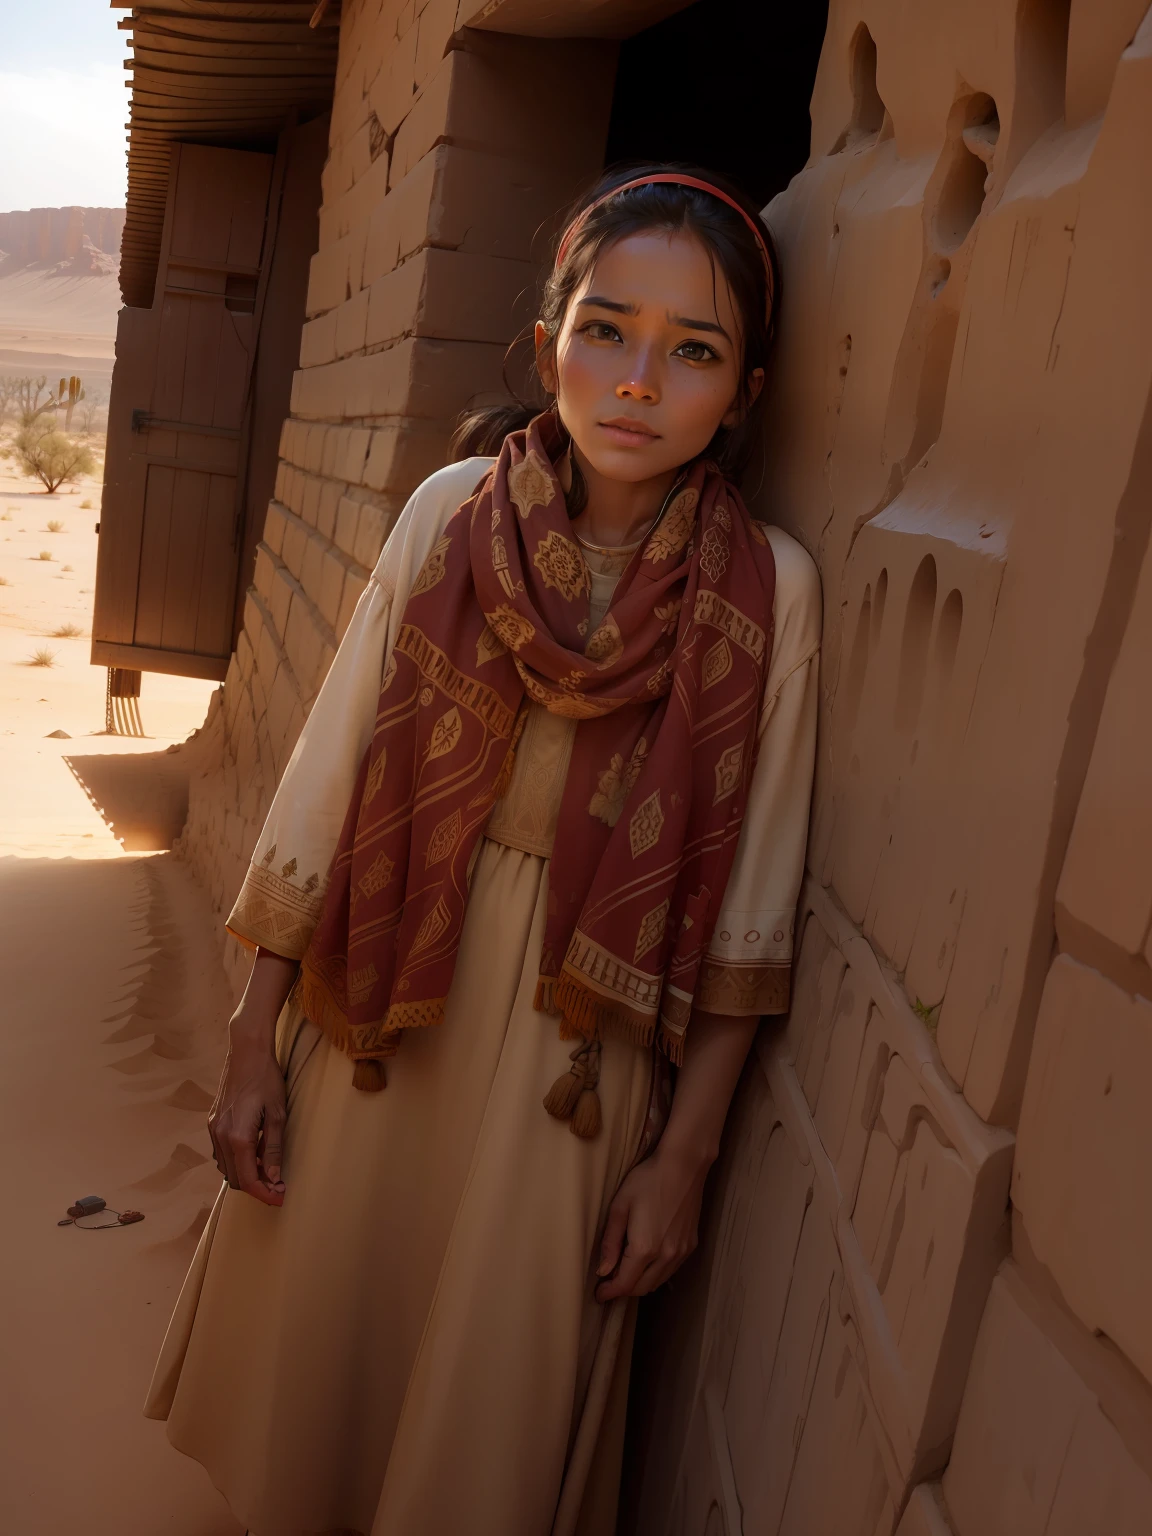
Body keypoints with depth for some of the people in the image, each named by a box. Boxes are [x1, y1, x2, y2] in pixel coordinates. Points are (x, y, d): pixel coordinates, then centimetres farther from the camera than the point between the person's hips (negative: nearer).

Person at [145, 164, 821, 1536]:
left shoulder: (768, 589, -12)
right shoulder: (458, 510, -8)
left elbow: (746, 906, -7)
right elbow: (329, 782, -3)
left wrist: (684, 1154, -5)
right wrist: (255, 1044, 0)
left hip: (577, 1056, -1)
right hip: (378, 1007, 2)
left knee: (493, 1406, 16)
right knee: (314, 1354, 20)